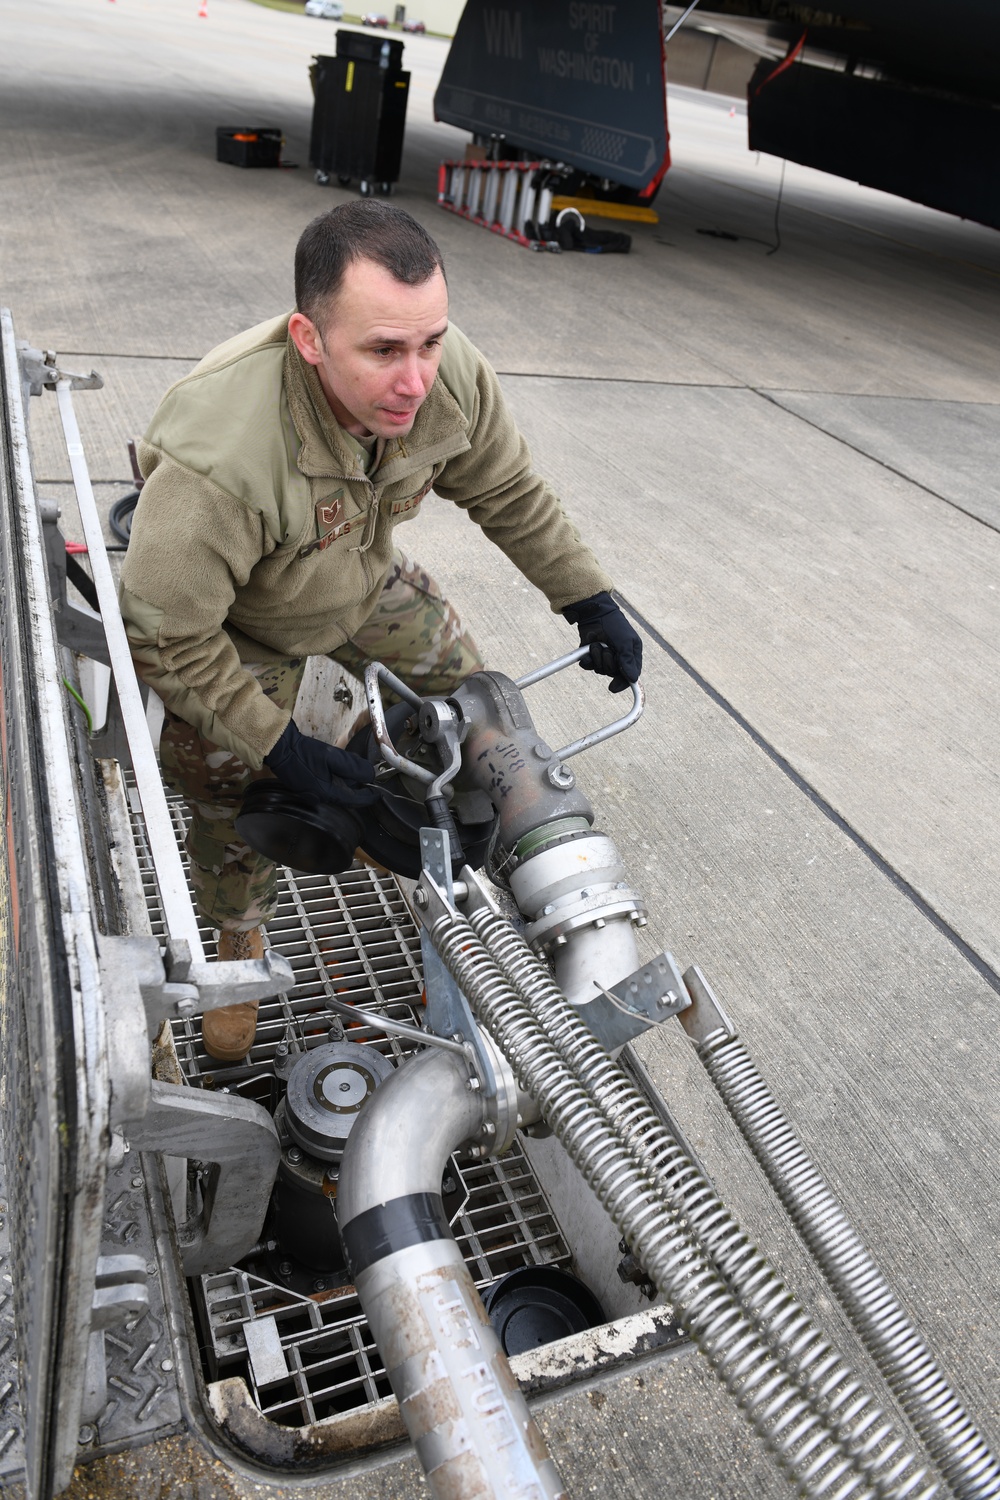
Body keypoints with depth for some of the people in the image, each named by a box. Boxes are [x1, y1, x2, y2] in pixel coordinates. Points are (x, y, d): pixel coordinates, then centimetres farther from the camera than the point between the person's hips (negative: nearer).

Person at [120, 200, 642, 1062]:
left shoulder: (449, 375, -29)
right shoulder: (219, 459, -46)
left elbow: (507, 491, -8)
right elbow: (166, 636, -32)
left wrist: (590, 599, -5)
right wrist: (279, 747, -27)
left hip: (367, 581, 5)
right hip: (237, 626, -4)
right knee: (228, 799, 3)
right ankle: (241, 949, 35)